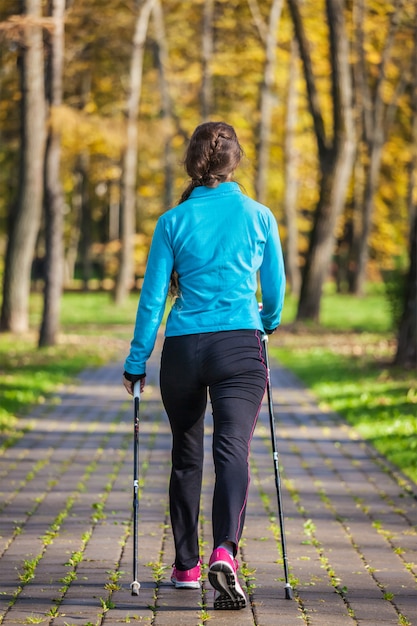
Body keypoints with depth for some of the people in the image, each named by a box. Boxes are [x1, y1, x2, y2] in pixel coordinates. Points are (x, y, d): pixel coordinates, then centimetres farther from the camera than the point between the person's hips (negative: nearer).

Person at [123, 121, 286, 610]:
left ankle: (186, 566, 23)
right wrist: (266, 326, 35)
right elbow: (275, 291, 13)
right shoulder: (259, 217, 3)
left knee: (186, 455, 16)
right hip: (239, 348, -1)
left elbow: (153, 297, 2)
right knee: (233, 449, -8)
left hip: (183, 349, 1)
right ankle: (224, 553, -31)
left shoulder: (173, 222, 2)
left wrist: (136, 362, 10)